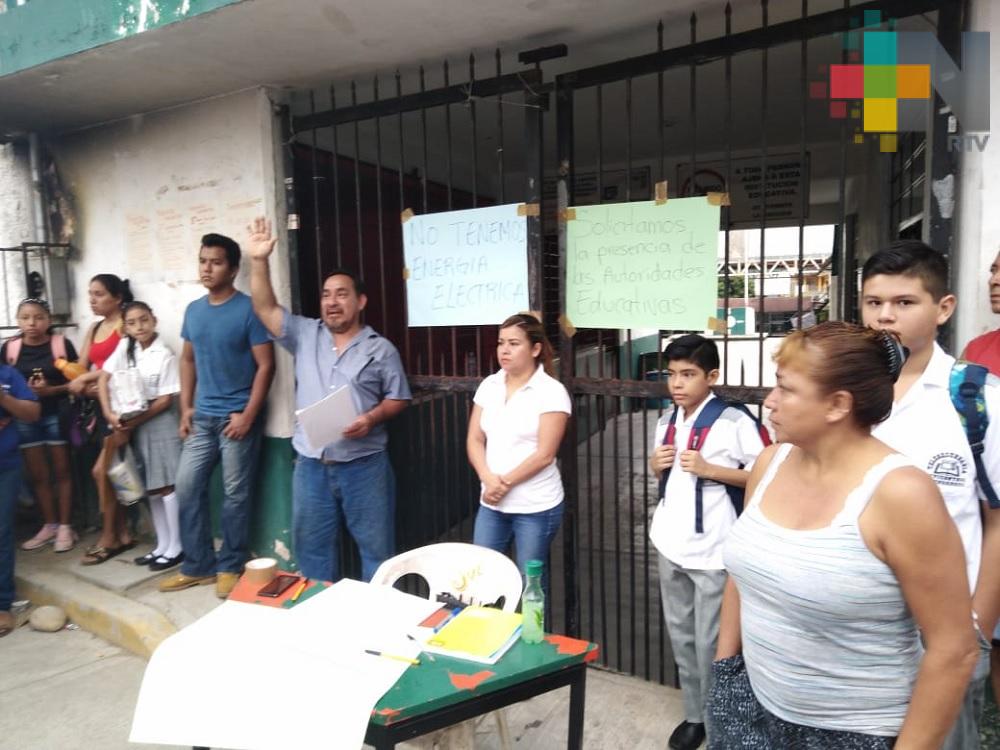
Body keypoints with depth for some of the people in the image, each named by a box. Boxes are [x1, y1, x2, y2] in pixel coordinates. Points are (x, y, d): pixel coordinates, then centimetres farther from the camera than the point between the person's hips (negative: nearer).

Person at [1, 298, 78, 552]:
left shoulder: (62, 344, -6)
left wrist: (51, 390, -18)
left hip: (57, 415, -3)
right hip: (25, 418, 3)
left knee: (61, 472, 6)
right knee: (37, 475, 11)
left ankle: (64, 526, 15)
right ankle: (49, 525, 24)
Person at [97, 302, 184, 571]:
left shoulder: (164, 355, -11)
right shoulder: (124, 347, 5)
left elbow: (166, 399, -12)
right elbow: (103, 379, 4)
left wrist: (136, 421, -15)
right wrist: (109, 414, -7)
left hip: (158, 423, -6)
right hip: (132, 424, 6)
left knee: (166, 486, -2)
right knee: (151, 488, 12)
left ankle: (175, 547, 7)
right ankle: (162, 545, 22)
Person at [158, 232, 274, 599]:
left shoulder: (248, 310, -10)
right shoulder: (193, 310, 10)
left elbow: (265, 365, -12)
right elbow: (188, 359, 18)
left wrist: (248, 415, -16)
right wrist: (186, 407, 9)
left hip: (237, 417, -6)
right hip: (202, 417, 7)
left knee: (235, 493, 3)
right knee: (186, 486, 9)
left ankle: (230, 567, 19)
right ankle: (198, 565, 23)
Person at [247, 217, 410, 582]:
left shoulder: (381, 349, -1)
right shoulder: (305, 335, 6)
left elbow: (398, 399, 1)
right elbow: (266, 309, -2)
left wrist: (372, 418, -17)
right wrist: (259, 262, -12)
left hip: (364, 466, -3)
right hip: (311, 466, 3)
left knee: (377, 548, 8)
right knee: (312, 550, 15)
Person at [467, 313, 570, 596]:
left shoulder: (551, 391, -10)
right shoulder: (488, 386, 6)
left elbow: (545, 454, -14)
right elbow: (475, 440, 4)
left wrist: (505, 483, -13)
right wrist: (488, 478, -13)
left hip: (536, 507, -5)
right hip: (491, 504, 5)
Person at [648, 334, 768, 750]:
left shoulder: (734, 421, -14)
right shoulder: (666, 421, 7)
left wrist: (709, 469, -20)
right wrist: (656, 464, -2)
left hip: (712, 549, -6)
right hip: (670, 544, 7)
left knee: (710, 641, 3)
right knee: (680, 635, 16)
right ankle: (694, 714, 33)